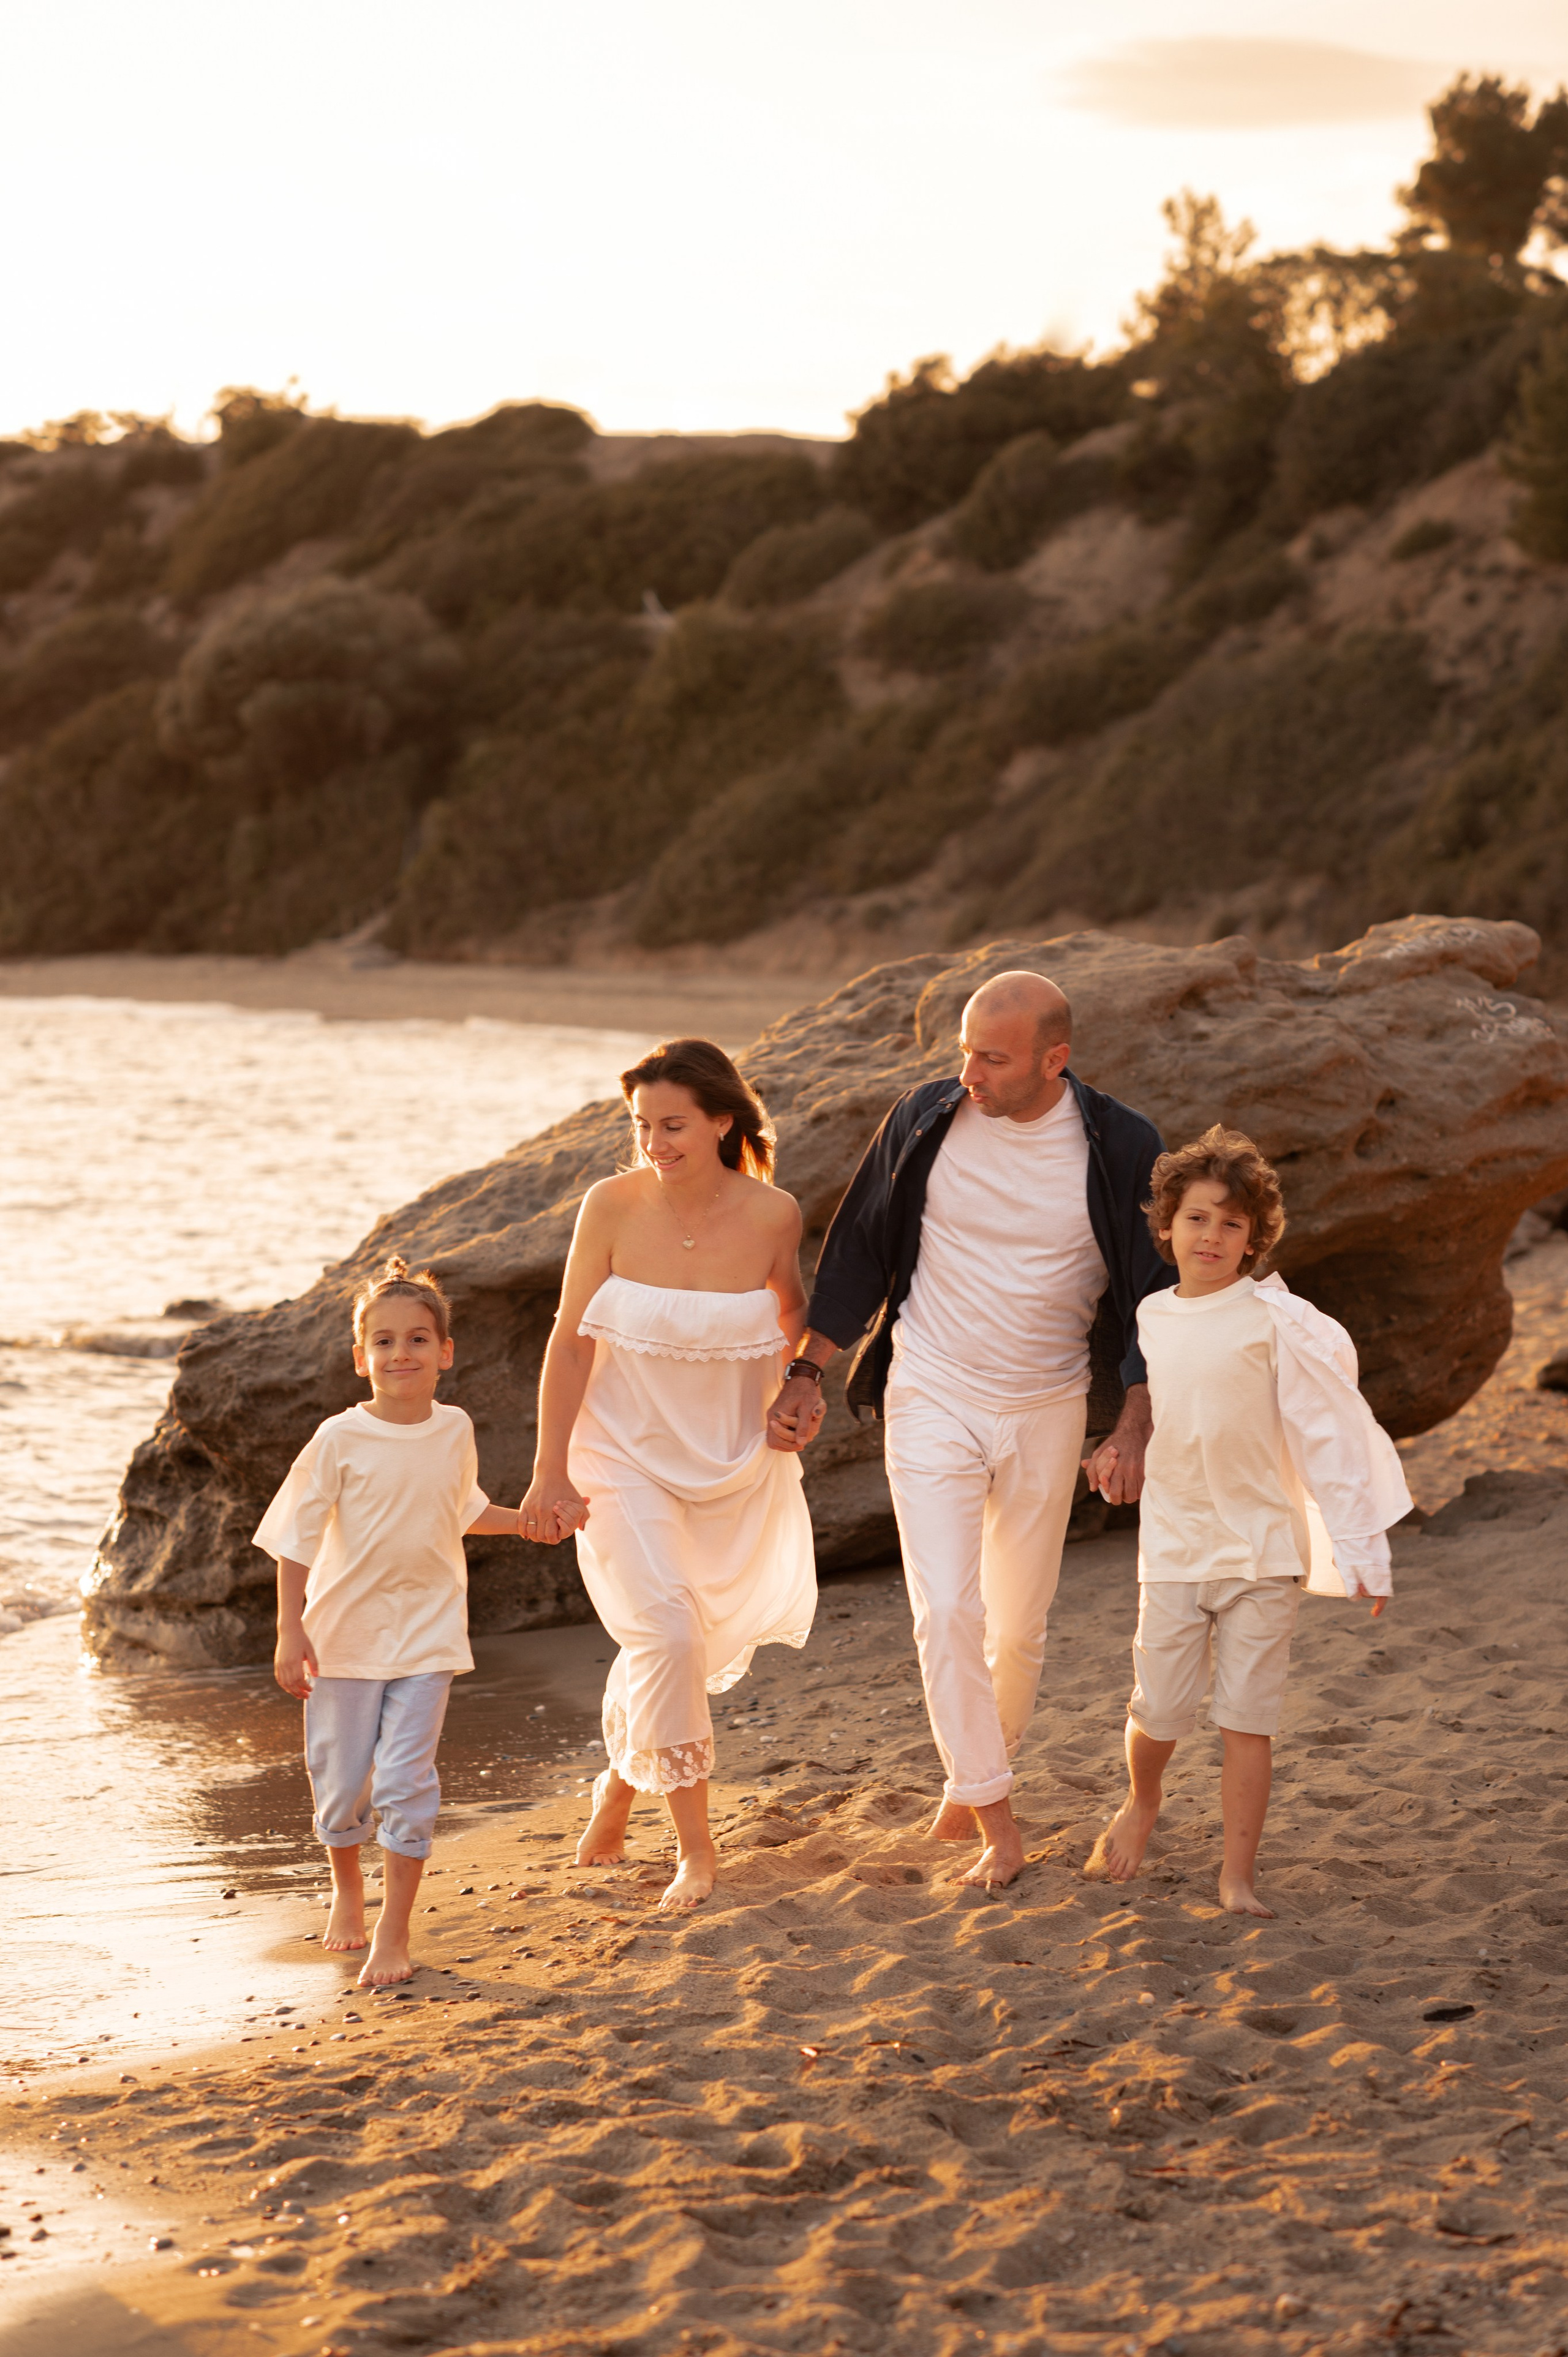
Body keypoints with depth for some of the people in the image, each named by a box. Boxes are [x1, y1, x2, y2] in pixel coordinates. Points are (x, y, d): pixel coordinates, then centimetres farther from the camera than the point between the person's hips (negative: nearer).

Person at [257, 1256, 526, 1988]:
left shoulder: (454, 1431, 1)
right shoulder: (339, 1440, -11)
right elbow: (296, 1538, -8)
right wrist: (290, 1632, -13)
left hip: (425, 1634, 1)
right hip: (344, 1633, -1)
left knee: (406, 1778, -8)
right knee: (340, 1777, 9)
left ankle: (394, 1931, 0)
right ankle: (346, 1888, 38)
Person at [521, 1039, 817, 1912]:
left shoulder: (772, 1214, -13)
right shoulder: (613, 1207, -15)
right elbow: (571, 1342, -7)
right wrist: (550, 1473, -8)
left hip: (731, 1464, 2)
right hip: (625, 1455, -2)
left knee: (689, 1651, 13)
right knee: (666, 1637, -19)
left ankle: (618, 1792, 41)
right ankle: (696, 1846, -6)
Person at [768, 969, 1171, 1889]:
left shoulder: (1120, 1149, -11)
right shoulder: (925, 1122, -8)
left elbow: (1155, 1295, -2)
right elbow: (859, 1251, 5)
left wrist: (1135, 1430, -9)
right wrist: (808, 1375, 4)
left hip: (1046, 1414, 1)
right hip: (931, 1400, 0)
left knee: (1019, 1627, 10)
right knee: (947, 1613, -12)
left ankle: (980, 1775, 33)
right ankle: (995, 1818, -3)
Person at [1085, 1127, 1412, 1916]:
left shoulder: (1275, 1319, -9)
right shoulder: (1149, 1318, 5)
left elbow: (1329, 1429, -8)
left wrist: (1360, 1546, -9)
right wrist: (1117, 1450, 9)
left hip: (1261, 1548, -3)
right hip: (1173, 1546, 3)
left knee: (1246, 1719, -4)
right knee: (1158, 1712, 2)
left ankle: (1238, 1873, 7)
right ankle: (1141, 1801, 34)